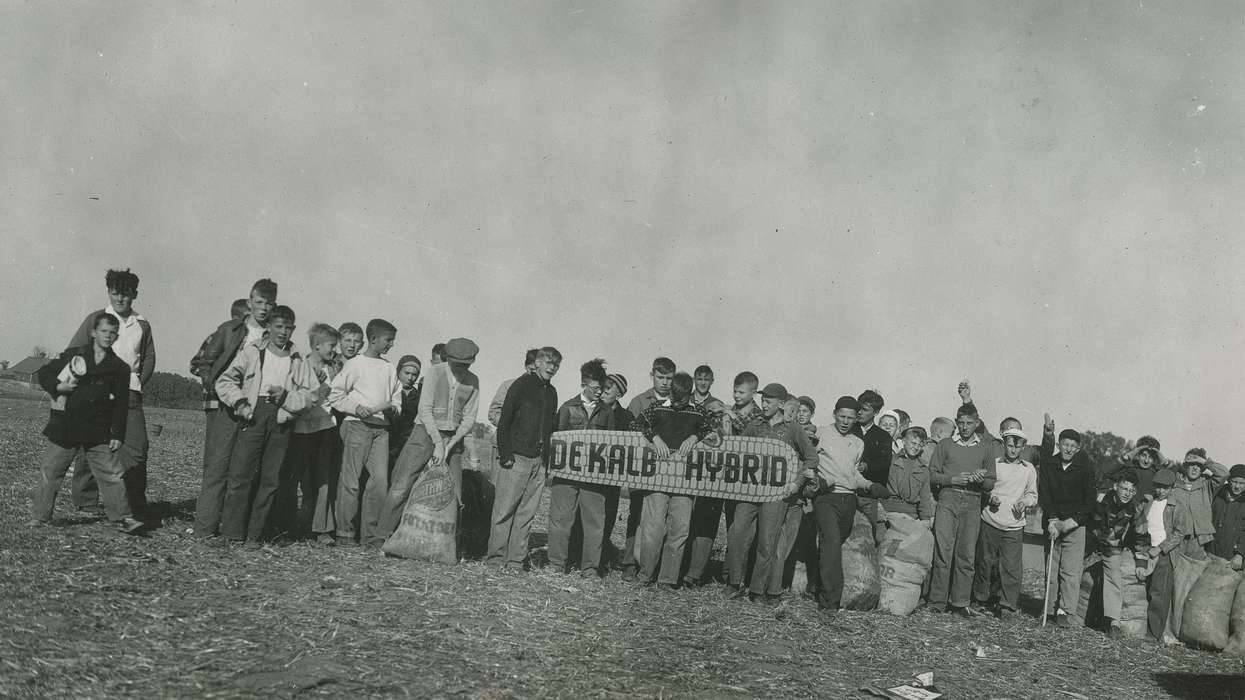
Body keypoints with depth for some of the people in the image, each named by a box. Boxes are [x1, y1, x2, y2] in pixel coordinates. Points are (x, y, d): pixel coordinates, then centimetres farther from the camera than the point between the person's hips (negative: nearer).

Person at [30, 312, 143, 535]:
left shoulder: (120, 368, 4)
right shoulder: (73, 355, 4)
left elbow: (121, 404, 4)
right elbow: (44, 373, 10)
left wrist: (117, 434, -1)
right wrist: (58, 387, -10)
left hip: (98, 432, 0)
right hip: (65, 427, 0)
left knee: (112, 474, -3)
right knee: (50, 473, 5)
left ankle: (123, 518, 3)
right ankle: (39, 518, 18)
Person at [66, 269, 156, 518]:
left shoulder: (142, 325, 11)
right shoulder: (95, 319, 3)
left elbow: (149, 358, 21)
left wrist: (138, 382, 7)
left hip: (130, 393, 2)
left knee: (136, 446, -5)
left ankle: (136, 506, 1)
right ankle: (86, 502, 10)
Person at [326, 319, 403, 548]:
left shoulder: (389, 368, 14)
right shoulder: (355, 364, 0)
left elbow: (397, 396, 24)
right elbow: (335, 395, 0)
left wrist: (393, 407, 3)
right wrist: (356, 407, -12)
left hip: (381, 428, 5)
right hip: (357, 425, -5)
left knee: (380, 480, -3)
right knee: (351, 481, -5)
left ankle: (371, 534, 4)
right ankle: (345, 534, 2)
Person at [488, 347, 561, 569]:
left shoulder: (551, 392, 16)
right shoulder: (521, 385, -3)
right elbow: (504, 421, -6)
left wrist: (547, 457, 9)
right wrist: (506, 455, -12)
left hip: (538, 461, 6)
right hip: (517, 458, -6)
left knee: (526, 513, 4)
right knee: (505, 510, -3)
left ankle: (515, 561, 8)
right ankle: (496, 558, 2)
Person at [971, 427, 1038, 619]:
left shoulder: (1029, 470, 10)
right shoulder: (993, 464, 6)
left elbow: (1032, 495, 20)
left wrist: (1026, 501, -2)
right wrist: (990, 498, -5)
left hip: (1013, 526, 0)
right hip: (990, 522, 0)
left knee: (1011, 567, -6)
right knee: (985, 562, 5)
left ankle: (1008, 606, 1)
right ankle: (981, 599, 20)